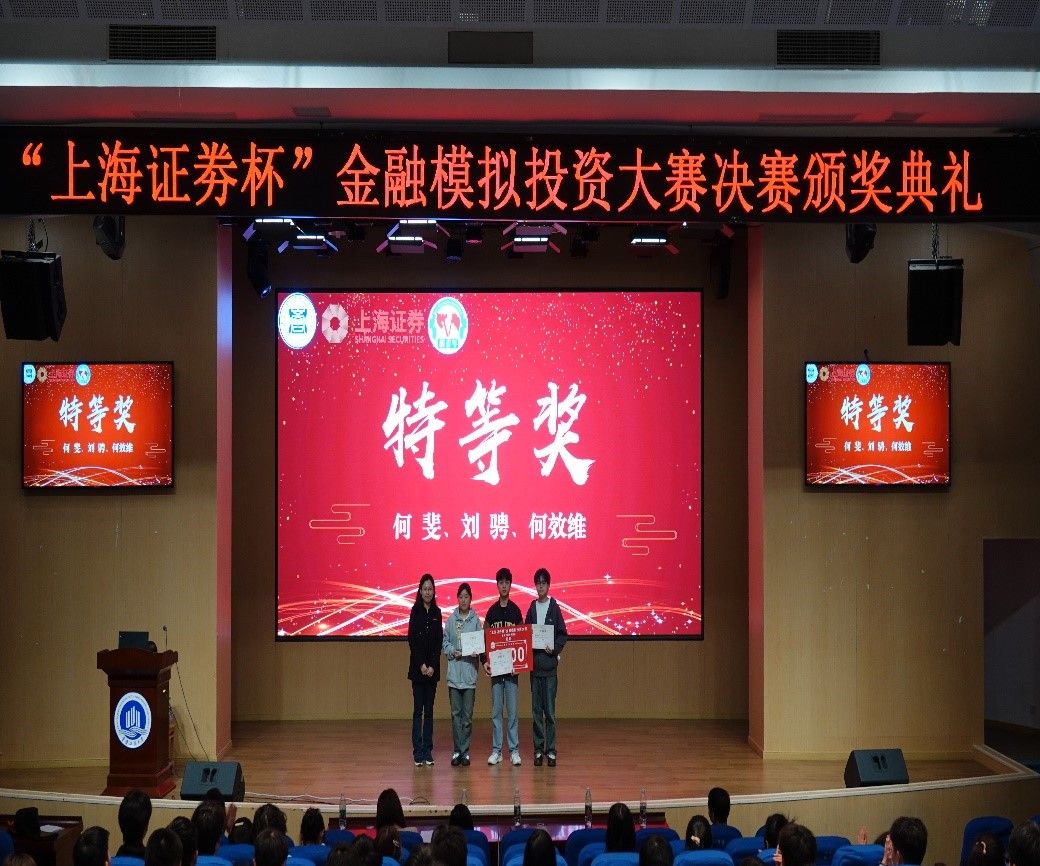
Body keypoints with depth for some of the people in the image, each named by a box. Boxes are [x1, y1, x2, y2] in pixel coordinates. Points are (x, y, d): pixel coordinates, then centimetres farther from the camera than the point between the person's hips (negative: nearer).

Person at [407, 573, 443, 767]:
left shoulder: (437, 613, 8)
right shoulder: (415, 611, -2)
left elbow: (439, 642, 5)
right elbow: (412, 640, -6)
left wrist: (432, 666, -6)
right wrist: (421, 665, -12)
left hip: (433, 668, 3)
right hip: (417, 667, -3)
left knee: (429, 710, 6)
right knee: (418, 710, -3)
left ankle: (428, 751, 9)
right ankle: (418, 752, -1)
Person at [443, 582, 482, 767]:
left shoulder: (475, 620, 2)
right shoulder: (451, 619, 5)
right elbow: (444, 641, 8)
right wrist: (453, 651, -9)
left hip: (470, 672, -1)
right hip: (454, 672, 1)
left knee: (467, 715, 2)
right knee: (456, 714, 4)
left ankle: (465, 751, 8)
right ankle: (457, 751, 10)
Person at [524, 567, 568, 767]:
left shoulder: (555, 608, 1)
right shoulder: (532, 609, 11)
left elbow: (563, 634, 1)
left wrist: (555, 649, -14)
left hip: (550, 664, -3)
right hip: (534, 663, 3)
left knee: (550, 710, -3)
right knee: (536, 709, 5)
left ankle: (551, 750, 3)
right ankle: (538, 749, 10)